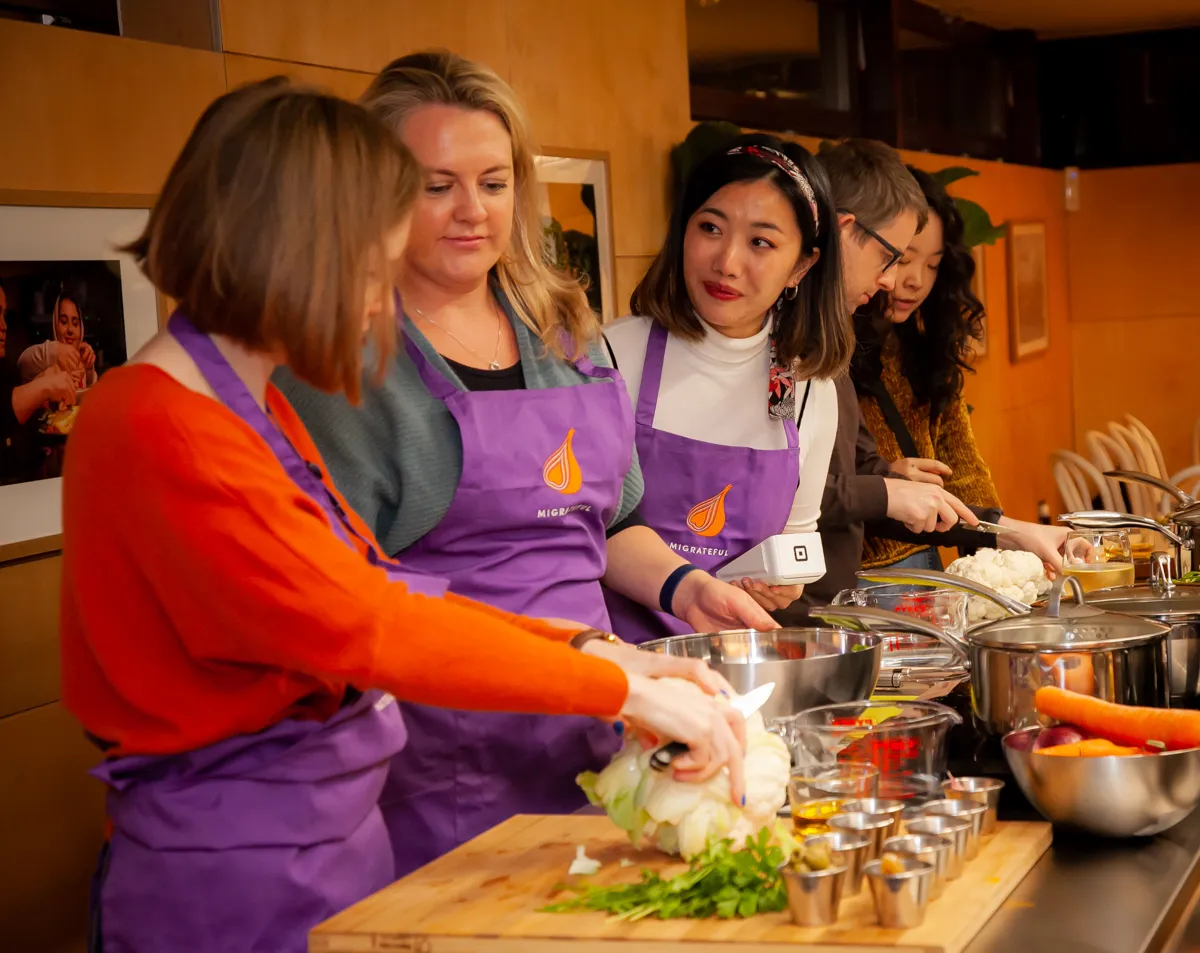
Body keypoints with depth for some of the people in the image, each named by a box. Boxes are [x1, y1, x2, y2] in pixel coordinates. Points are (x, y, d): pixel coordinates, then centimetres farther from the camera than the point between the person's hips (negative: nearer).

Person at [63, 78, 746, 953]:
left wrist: (588, 650, -4)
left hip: (334, 838, 9)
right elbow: (361, 626, -24)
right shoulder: (158, 434, -21)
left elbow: (379, 586, 7)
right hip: (233, 878, -9)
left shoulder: (257, 413, 10)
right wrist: (622, 688, -19)